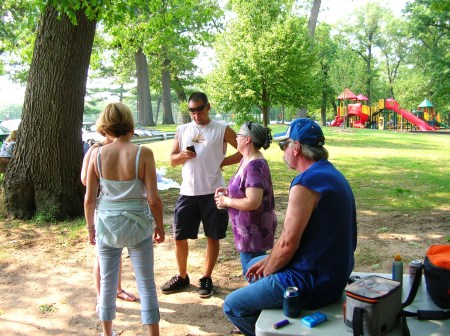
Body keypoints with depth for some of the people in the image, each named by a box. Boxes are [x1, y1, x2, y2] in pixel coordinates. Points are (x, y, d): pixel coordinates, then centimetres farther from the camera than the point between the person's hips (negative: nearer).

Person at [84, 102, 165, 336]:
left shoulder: (97, 154, -6)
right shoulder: (143, 153, -14)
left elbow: (89, 199, -2)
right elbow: (153, 198, -13)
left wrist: (91, 227, 12)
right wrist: (159, 226, 2)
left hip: (106, 225, 3)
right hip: (136, 225, -3)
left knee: (107, 282, 18)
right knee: (146, 285, 10)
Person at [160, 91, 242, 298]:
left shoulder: (221, 130, -1)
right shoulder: (182, 130, 10)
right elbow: (172, 160, 12)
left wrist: (221, 162, -7)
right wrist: (182, 155, -10)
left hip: (213, 192, -3)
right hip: (187, 192, 3)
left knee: (212, 237, 6)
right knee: (179, 237, 7)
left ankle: (206, 279, 24)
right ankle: (182, 277, 27)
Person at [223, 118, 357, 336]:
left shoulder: (305, 183, -24)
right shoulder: (331, 173, 9)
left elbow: (288, 243, -22)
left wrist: (266, 271, -3)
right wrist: (268, 261, 10)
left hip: (313, 282, -10)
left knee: (232, 306, 0)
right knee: (253, 264, 27)